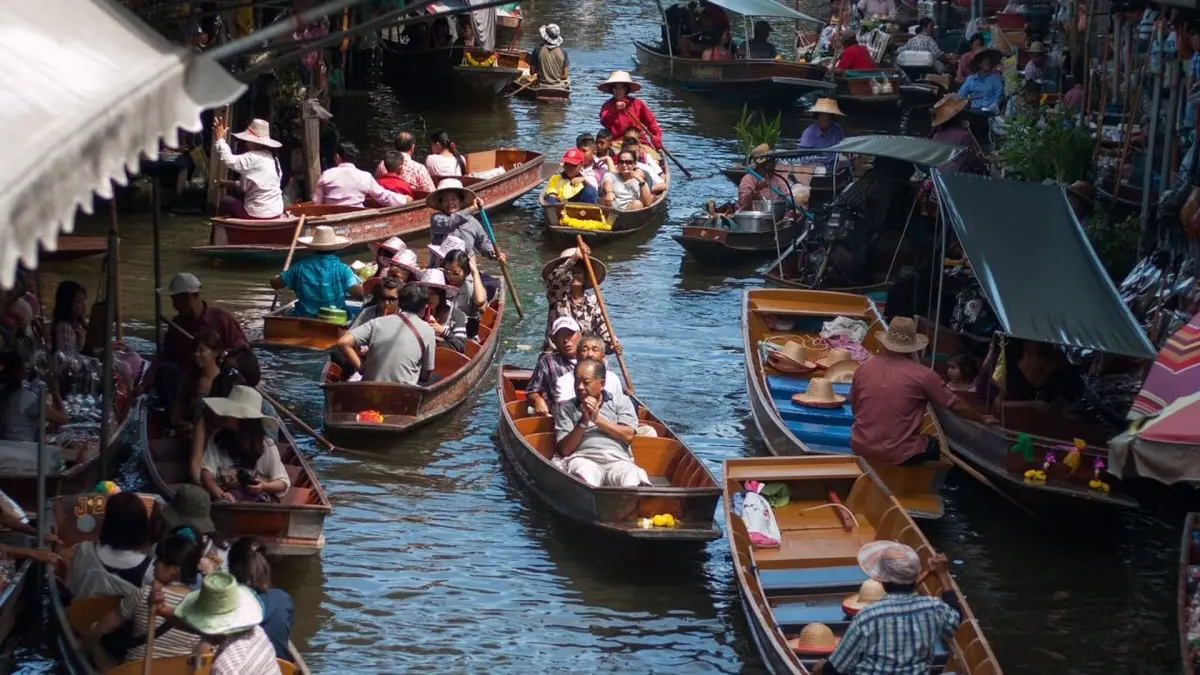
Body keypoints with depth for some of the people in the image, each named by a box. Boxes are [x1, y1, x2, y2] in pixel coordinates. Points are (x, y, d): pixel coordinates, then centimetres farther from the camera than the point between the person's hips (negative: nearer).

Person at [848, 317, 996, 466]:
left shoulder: (864, 368, -2)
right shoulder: (922, 375, -11)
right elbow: (955, 404, 2)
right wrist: (982, 419, 19)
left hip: (862, 448, 4)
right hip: (898, 455, -3)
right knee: (934, 444, 29)